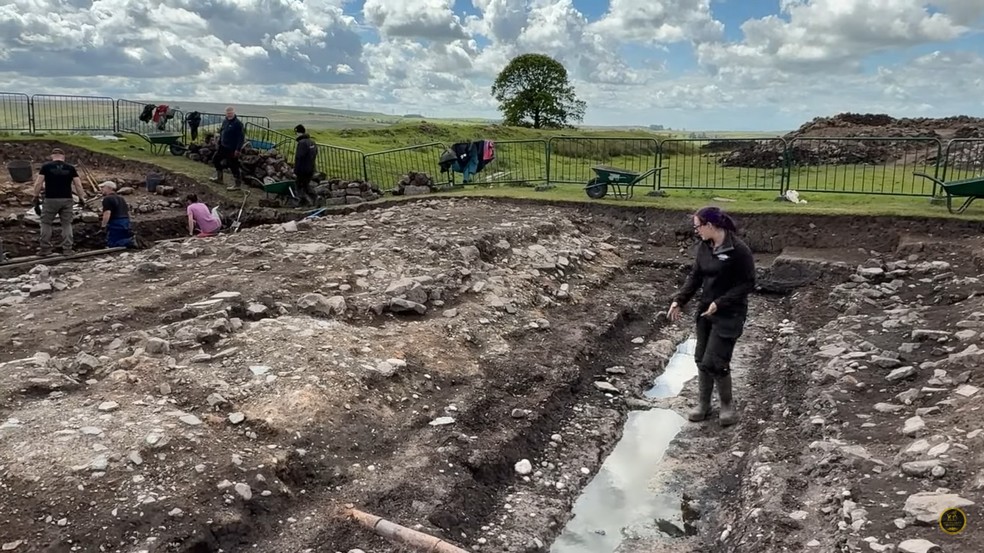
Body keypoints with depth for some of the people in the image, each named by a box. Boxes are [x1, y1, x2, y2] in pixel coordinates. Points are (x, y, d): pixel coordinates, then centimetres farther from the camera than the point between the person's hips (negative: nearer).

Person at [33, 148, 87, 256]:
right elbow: (78, 185, 0)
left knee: (46, 223, 11)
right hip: (66, 200, 1)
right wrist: (81, 198, 8)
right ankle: (67, 249, 5)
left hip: (50, 199, -1)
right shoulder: (70, 167, 4)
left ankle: (45, 248, 9)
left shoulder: (46, 166, 0)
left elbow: (38, 183, -4)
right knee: (67, 224, 8)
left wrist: (36, 196, 6)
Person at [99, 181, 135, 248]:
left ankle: (130, 242, -28)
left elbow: (107, 213, -19)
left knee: (111, 245, -8)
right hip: (126, 223, 9)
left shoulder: (107, 199, -7)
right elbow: (128, 212, 22)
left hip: (115, 224, -9)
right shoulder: (121, 198, 21)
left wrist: (103, 226, -13)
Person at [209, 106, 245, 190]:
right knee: (215, 160, 20)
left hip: (232, 149, -9)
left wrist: (238, 149, -22)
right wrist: (219, 143, 18)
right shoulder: (224, 121, 9)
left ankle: (238, 184, 6)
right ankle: (219, 178, 36)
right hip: (223, 147, 9)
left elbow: (241, 137, -20)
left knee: (233, 166, -5)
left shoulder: (238, 123, -17)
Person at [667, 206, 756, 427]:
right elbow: (695, 277, 8)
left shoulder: (738, 250, -19)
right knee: (701, 359, 11)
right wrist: (679, 300, -3)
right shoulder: (703, 247, 2)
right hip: (705, 311, 7)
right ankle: (703, 403, 29)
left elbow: (748, 283, -15)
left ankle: (727, 405, 17)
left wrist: (720, 303, -21)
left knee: (714, 362, -7)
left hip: (729, 314, -7)